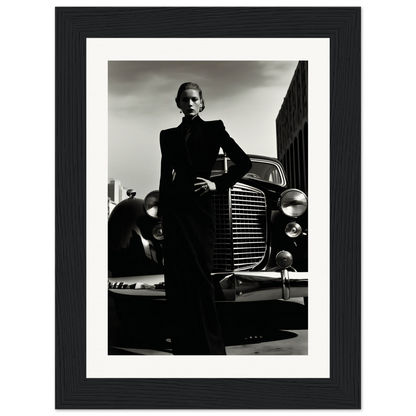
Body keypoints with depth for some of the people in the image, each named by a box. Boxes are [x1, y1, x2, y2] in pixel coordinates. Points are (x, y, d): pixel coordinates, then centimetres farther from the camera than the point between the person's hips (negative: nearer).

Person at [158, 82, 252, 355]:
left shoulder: (213, 129, 11)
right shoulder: (168, 136, 19)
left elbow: (244, 163, 7)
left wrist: (218, 184, -3)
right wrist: (162, 211, 7)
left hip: (199, 208, -3)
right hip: (174, 209, 3)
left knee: (199, 273, -8)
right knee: (178, 276, -3)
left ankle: (210, 347, -3)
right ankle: (184, 346, 0)